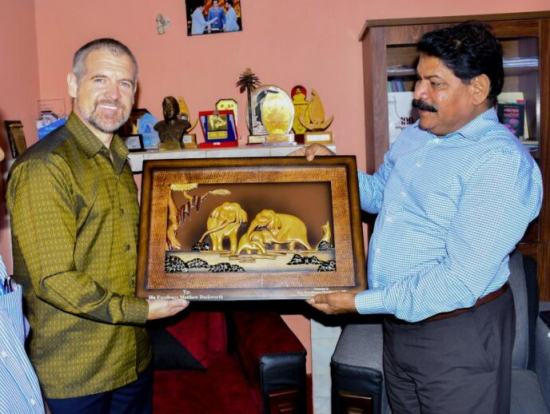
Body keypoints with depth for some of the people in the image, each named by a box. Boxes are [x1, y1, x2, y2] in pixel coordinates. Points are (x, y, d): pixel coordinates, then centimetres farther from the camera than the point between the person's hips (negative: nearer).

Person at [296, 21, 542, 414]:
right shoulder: (415, 135, 5)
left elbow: (462, 281, -27)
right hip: (398, 321, 8)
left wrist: (362, 303, -23)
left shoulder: (501, 162, -23)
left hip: (457, 333, -7)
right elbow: (379, 192, 22)